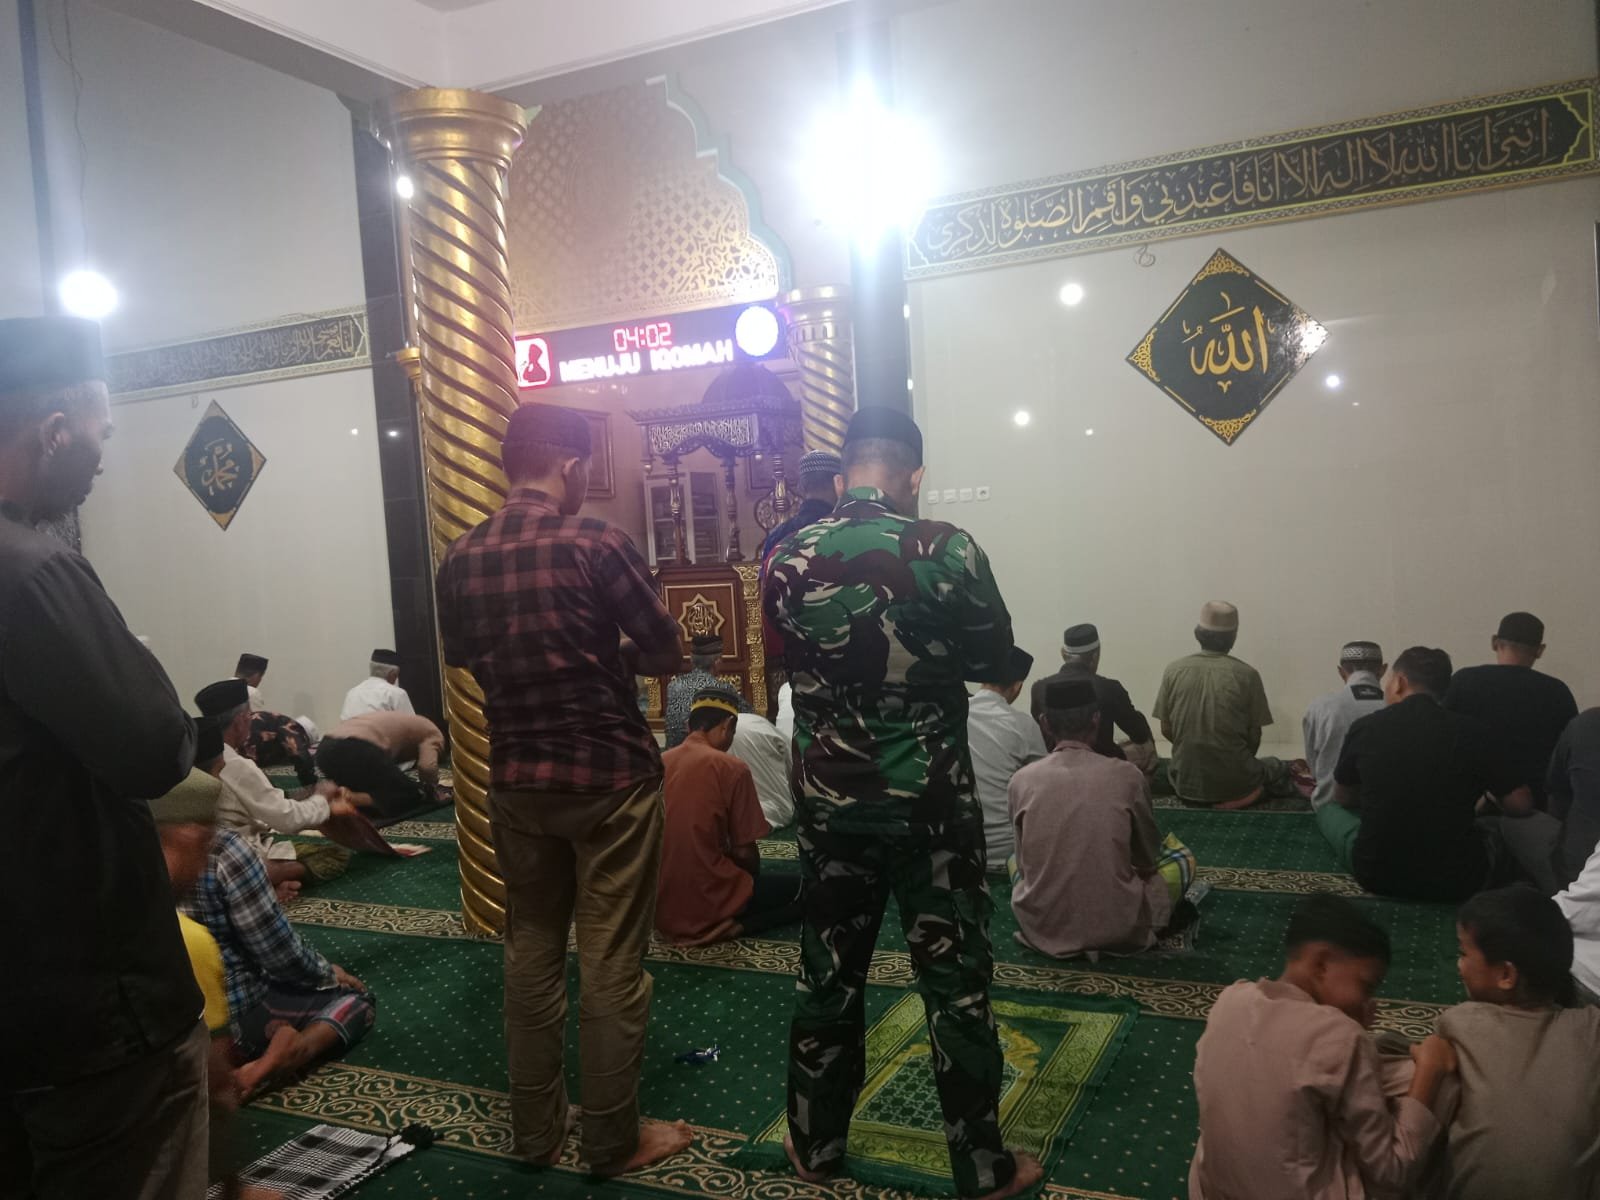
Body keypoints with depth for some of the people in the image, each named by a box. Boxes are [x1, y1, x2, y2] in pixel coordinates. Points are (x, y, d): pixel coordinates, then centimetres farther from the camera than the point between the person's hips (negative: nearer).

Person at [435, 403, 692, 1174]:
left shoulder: (461, 559, 1)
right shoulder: (597, 544, -15)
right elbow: (666, 655, -8)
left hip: (516, 780, 5)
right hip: (610, 778, -5)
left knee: (530, 954, 16)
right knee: (611, 962, 6)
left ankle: (534, 1131, 28)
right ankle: (612, 1141, 18)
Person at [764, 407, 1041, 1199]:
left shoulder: (787, 558, -5)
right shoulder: (946, 550, -14)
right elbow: (994, 663, -2)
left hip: (827, 801, 3)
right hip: (929, 801, -3)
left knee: (828, 973, 17)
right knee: (955, 981, 10)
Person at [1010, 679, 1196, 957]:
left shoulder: (1022, 780, -4)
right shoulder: (1127, 776, -8)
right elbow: (1148, 860, 7)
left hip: (1041, 928, 2)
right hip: (1117, 929, -2)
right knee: (1180, 856, 23)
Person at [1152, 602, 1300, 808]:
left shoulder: (1173, 671, -4)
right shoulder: (1246, 674, -8)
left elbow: (1166, 730, 2)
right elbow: (1254, 737, -2)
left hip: (1187, 784, 1)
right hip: (1235, 783, -1)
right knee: (1279, 768, 32)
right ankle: (1244, 795, 12)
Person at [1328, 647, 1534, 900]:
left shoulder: (1365, 727, -5)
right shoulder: (1470, 731, -6)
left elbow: (1341, 798, 13)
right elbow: (1521, 806, 4)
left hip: (1376, 874, -1)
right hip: (1456, 880, 1)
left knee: (1330, 811, 28)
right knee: (1491, 830, 33)